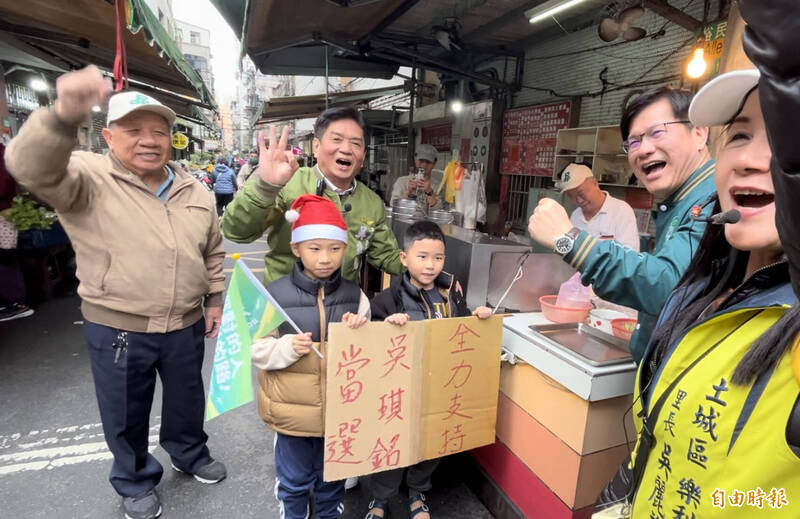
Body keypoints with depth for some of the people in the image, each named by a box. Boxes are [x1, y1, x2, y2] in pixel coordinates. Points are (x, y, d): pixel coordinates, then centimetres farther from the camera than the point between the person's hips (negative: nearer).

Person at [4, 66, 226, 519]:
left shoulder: (195, 191, 3)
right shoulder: (89, 179, -10)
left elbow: (214, 252, 10)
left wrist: (214, 300, 10)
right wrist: (64, 115, -48)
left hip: (185, 325, 3)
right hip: (117, 329, -3)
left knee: (188, 401, 23)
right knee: (126, 416, 18)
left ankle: (191, 455, 50)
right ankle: (136, 482, 44)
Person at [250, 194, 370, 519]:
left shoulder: (355, 295, -4)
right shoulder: (275, 294, -14)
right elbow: (256, 350, -8)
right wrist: (287, 348, -26)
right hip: (292, 410, -2)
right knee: (294, 481, 20)